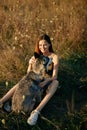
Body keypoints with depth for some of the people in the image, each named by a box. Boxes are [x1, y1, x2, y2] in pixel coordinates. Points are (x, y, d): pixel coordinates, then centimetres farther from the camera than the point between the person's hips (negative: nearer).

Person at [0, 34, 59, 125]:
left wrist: (46, 81, -39)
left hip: (49, 82, -4)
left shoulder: (54, 57, -9)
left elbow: (55, 76, -17)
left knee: (56, 82, -38)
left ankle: (36, 111, -53)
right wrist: (30, 64, -21)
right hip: (37, 80, 4)